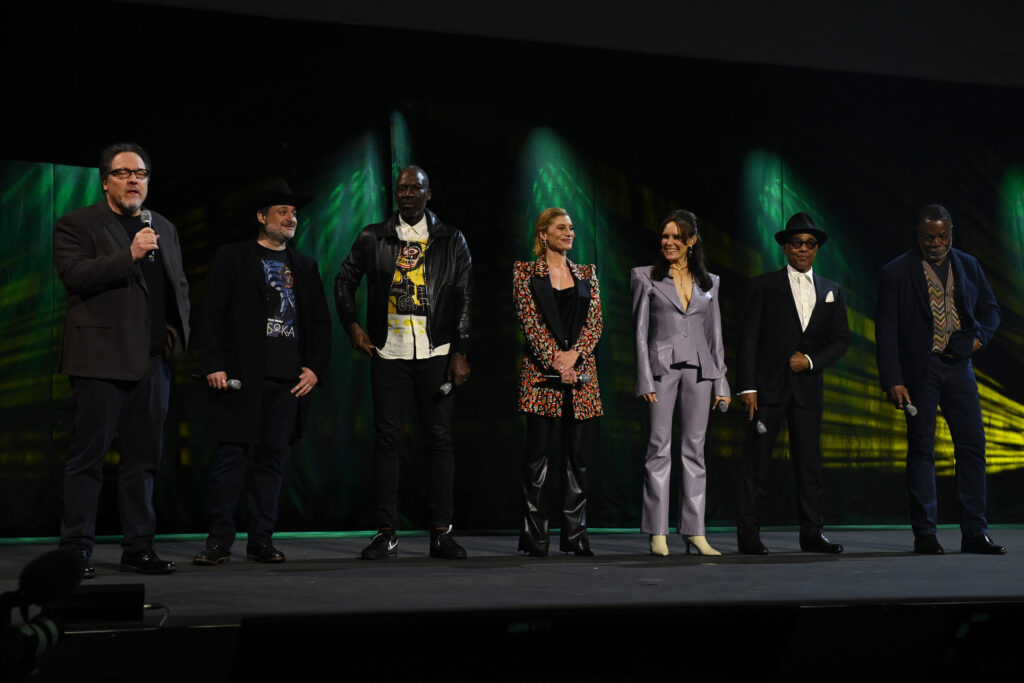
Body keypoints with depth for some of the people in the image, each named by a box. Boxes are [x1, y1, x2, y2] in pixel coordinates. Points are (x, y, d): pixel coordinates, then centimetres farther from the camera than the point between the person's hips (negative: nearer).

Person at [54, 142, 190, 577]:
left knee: (143, 458, 9)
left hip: (153, 361, 6)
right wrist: (129, 254, -20)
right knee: (88, 457, -2)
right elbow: (74, 274, -14)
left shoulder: (164, 228, 18)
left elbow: (179, 285, 23)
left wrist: (177, 332, 8)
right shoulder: (76, 225, 1)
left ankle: (138, 548, 16)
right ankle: (76, 550, 4)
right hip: (101, 358, -5)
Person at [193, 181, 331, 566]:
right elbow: (212, 315, 0)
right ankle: (219, 541, 3)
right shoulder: (232, 259, 7)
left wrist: (316, 368, 4)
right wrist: (214, 365, -9)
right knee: (230, 454, -4)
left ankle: (261, 541, 11)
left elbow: (321, 322, 17)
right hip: (241, 375, -3)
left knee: (273, 458, 4)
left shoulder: (305, 267, 18)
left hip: (289, 377, 4)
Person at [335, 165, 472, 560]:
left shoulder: (451, 241, 8)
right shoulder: (373, 238, 9)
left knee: (439, 438, 0)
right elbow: (345, 281, 17)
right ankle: (386, 533, 4)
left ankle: (442, 531, 6)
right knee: (386, 438, -1)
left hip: (436, 353, 0)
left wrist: (459, 353, -4)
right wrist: (352, 325, 3)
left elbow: (464, 298, 4)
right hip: (389, 353, 0)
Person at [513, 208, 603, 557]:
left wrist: (574, 354, -10)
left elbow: (595, 320, 6)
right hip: (541, 370, -3)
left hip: (581, 370, 3)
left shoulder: (586, 273, 15)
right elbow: (530, 320, -5)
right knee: (537, 453, -3)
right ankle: (534, 536, 3)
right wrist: (554, 359, -14)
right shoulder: (525, 272, 4)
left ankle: (575, 534, 8)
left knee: (577, 454, 3)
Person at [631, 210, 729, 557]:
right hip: (662, 366, -3)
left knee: (694, 448, 4)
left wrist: (721, 382, 7)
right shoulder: (646, 277, 5)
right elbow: (640, 331, 0)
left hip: (699, 368, 3)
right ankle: (658, 533, -1)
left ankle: (694, 532, 7)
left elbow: (715, 334, 13)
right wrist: (645, 379, -9)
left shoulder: (709, 282, 13)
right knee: (660, 447, -5)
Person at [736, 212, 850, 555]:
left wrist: (811, 360, -6)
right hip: (769, 385, -3)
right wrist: (747, 386, -10)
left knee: (809, 463, 5)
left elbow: (841, 340, 12)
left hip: (808, 386, 3)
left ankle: (812, 534, 11)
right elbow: (748, 338, -2)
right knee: (756, 462, -4)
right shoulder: (764, 285, 3)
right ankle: (748, 535, 0)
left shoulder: (832, 292, 14)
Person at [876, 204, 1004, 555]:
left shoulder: (968, 266, 10)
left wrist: (979, 337, -3)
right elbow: (886, 329, -5)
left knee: (972, 446, 0)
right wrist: (893, 381, -13)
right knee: (921, 450, 0)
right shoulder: (897, 272, -2)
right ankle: (924, 534, 6)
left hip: (959, 366, 4)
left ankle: (974, 532, 7)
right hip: (919, 369, -3)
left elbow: (990, 308, 19)